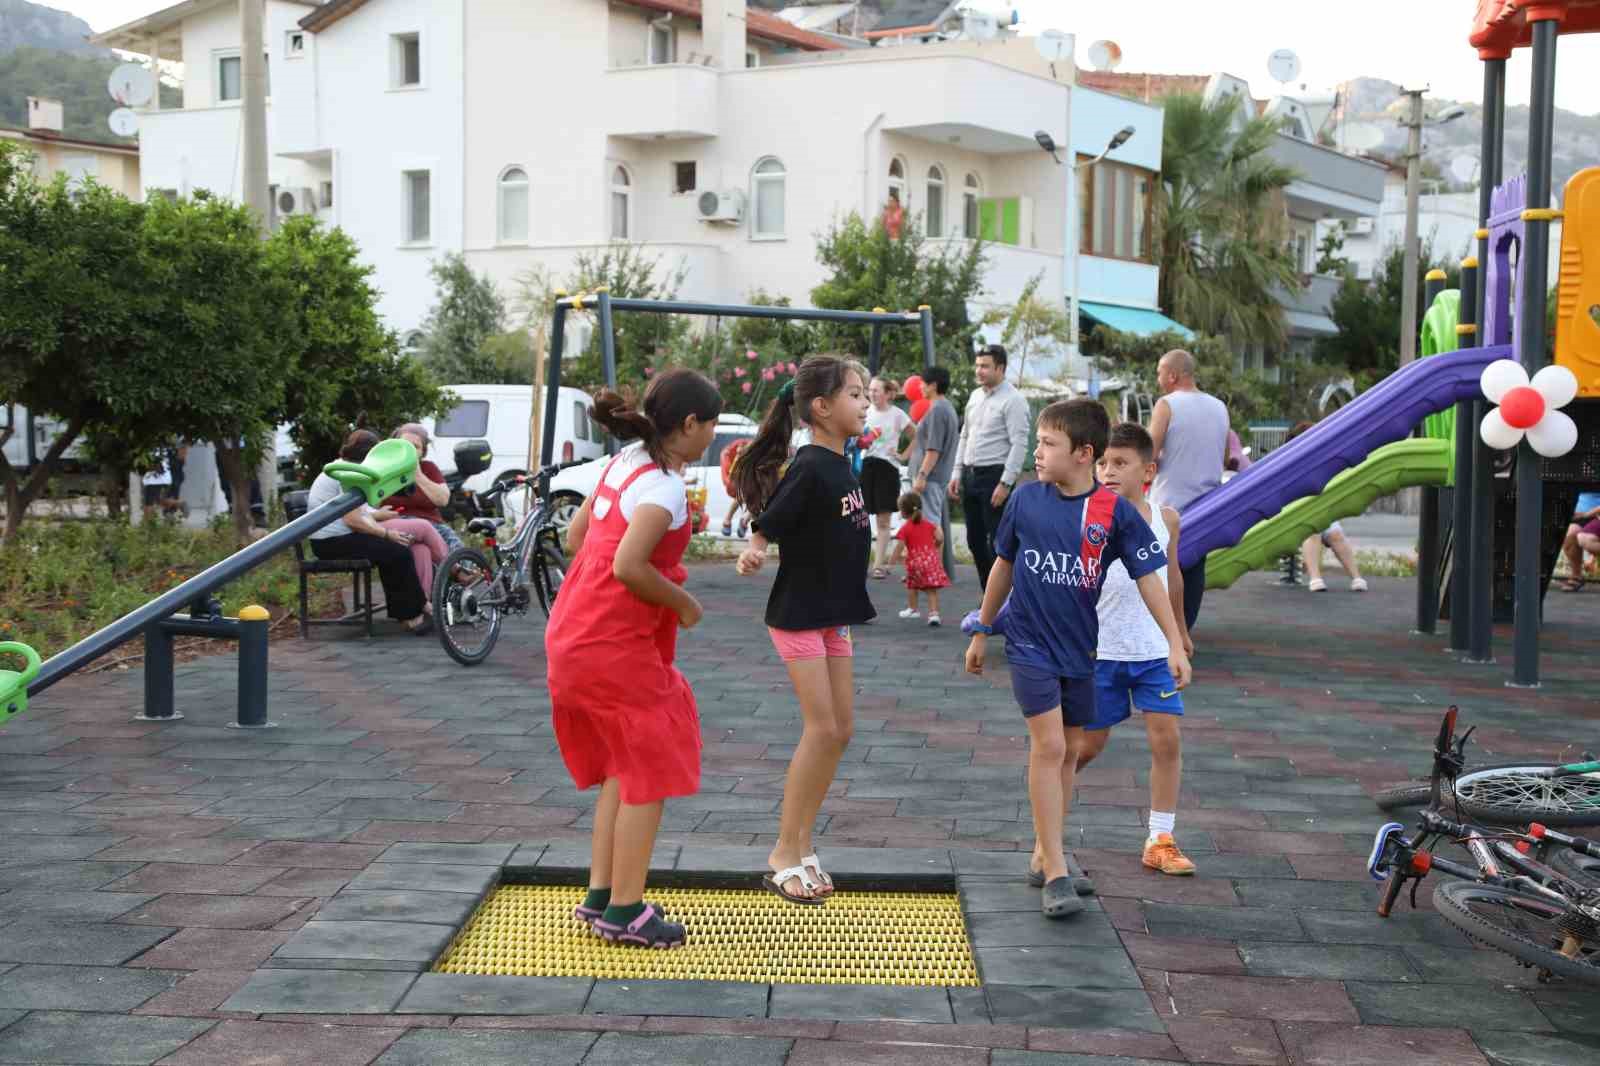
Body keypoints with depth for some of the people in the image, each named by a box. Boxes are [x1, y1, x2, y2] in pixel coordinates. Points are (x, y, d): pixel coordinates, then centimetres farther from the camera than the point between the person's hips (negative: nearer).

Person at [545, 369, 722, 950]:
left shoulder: (625, 463, 9)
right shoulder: (664, 485, -18)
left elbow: (576, 534, 15)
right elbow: (628, 566, -27)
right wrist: (682, 603, -13)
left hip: (576, 634, 9)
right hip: (615, 647, -9)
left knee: (621, 770, 20)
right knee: (650, 774, 3)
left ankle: (600, 896, 24)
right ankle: (624, 912, 8)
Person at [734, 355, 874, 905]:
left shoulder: (842, 465, 7)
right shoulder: (809, 468, -19)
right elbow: (766, 525, -20)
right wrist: (751, 551, -39)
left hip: (833, 613, 9)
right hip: (797, 613, -9)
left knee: (841, 729, 9)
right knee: (822, 729, -7)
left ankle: (801, 846, 19)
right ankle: (785, 854, 5)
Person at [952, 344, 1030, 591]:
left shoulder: (1013, 400, -11)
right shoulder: (975, 396, 13)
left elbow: (1019, 445, -16)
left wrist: (1005, 483, -20)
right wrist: (957, 473, 14)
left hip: (995, 475, -8)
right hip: (970, 475, 8)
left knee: (997, 543, -6)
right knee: (975, 541, 12)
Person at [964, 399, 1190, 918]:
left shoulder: (1115, 512, -9)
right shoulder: (1026, 499, -4)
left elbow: (1148, 578, -7)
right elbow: (1004, 565, 8)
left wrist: (1175, 644, -13)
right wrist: (981, 631, 14)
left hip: (1079, 646, 2)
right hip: (1030, 642, -1)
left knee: (1069, 752, 10)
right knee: (1048, 745, -10)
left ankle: (1043, 854, 25)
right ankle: (1055, 874, -9)